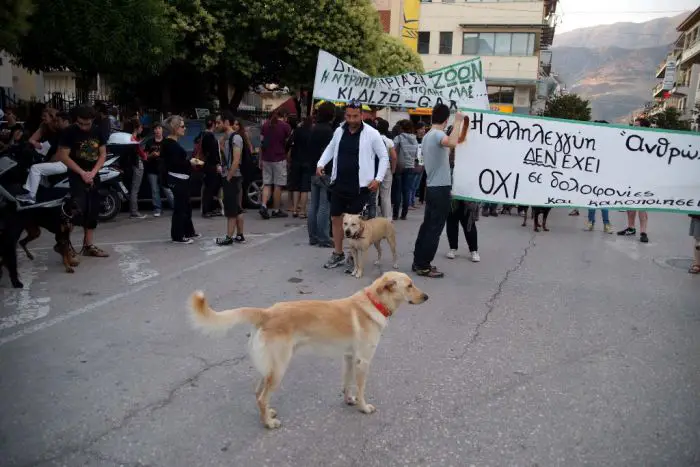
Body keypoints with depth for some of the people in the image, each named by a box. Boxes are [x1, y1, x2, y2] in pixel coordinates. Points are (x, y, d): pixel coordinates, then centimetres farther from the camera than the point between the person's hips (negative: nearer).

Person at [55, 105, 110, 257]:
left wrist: (93, 172, -8)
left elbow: (103, 154, 6)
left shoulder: (98, 132, 4)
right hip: (76, 176, -5)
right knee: (78, 209, -19)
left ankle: (89, 246, 15)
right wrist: (82, 173, -15)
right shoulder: (69, 132, -10)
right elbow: (63, 156, -11)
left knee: (92, 211, 7)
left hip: (93, 175, 5)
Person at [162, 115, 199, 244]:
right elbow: (174, 163, -24)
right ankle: (177, 236, 5)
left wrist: (189, 162, 6)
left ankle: (188, 232, 29)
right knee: (179, 207, -3)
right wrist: (190, 162, -14)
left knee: (186, 206, 18)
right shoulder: (170, 144, -16)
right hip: (177, 180, -10)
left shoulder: (172, 142, 14)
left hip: (181, 179, 10)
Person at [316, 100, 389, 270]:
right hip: (339, 184, 5)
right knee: (335, 218, 12)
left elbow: (384, 157, -3)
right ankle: (338, 254, 28)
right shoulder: (339, 131, 4)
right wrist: (321, 163, 3)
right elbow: (331, 148, 20)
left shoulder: (372, 134, -10)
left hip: (360, 186, -5)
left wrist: (378, 179, -13)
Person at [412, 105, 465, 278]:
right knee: (435, 229, -3)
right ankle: (424, 266, 2)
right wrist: (458, 122, -29)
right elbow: (452, 143, -40)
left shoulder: (427, 136, 14)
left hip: (431, 187, 9)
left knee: (427, 226, 14)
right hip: (440, 188, -9)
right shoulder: (437, 134, -16)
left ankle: (418, 262, 19)